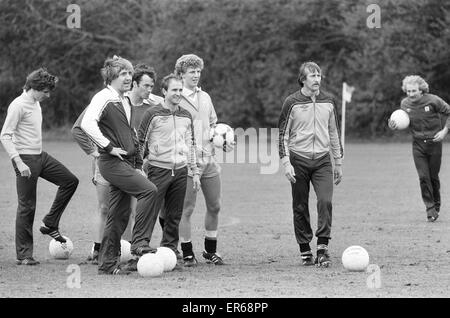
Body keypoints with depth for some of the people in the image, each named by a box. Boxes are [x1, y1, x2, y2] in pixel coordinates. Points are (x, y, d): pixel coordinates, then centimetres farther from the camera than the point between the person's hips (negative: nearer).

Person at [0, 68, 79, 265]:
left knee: (70, 181, 6)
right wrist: (19, 162, -27)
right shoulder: (18, 106, -16)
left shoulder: (36, 103, 11)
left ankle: (49, 224, 14)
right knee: (27, 206, -5)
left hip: (40, 156, 9)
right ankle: (23, 255, 1)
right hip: (26, 160, -9)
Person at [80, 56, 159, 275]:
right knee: (149, 190, -21)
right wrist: (109, 147, -21)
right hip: (112, 163, -9)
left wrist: (138, 165, 20)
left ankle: (108, 263, 12)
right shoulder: (103, 98, -9)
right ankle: (139, 243, -16)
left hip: (126, 162, 9)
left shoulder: (125, 101, 19)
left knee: (119, 215, 8)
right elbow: (87, 124, -23)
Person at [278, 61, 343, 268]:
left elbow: (334, 133, 17)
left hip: (322, 160, 2)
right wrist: (286, 163, -9)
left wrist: (338, 162, 17)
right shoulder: (292, 103, -3)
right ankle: (305, 251, 12)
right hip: (299, 160, -2)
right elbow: (282, 134, -1)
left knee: (325, 201, -15)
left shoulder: (328, 103, 7)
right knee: (300, 207, 2)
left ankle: (322, 247, -10)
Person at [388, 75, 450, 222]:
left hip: (434, 142, -2)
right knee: (423, 177, -8)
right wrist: (394, 126, -11)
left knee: (433, 176, 6)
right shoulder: (405, 104, -4)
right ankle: (430, 208, 2)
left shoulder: (433, 101, -14)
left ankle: (436, 204, 29)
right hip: (418, 144, 2)